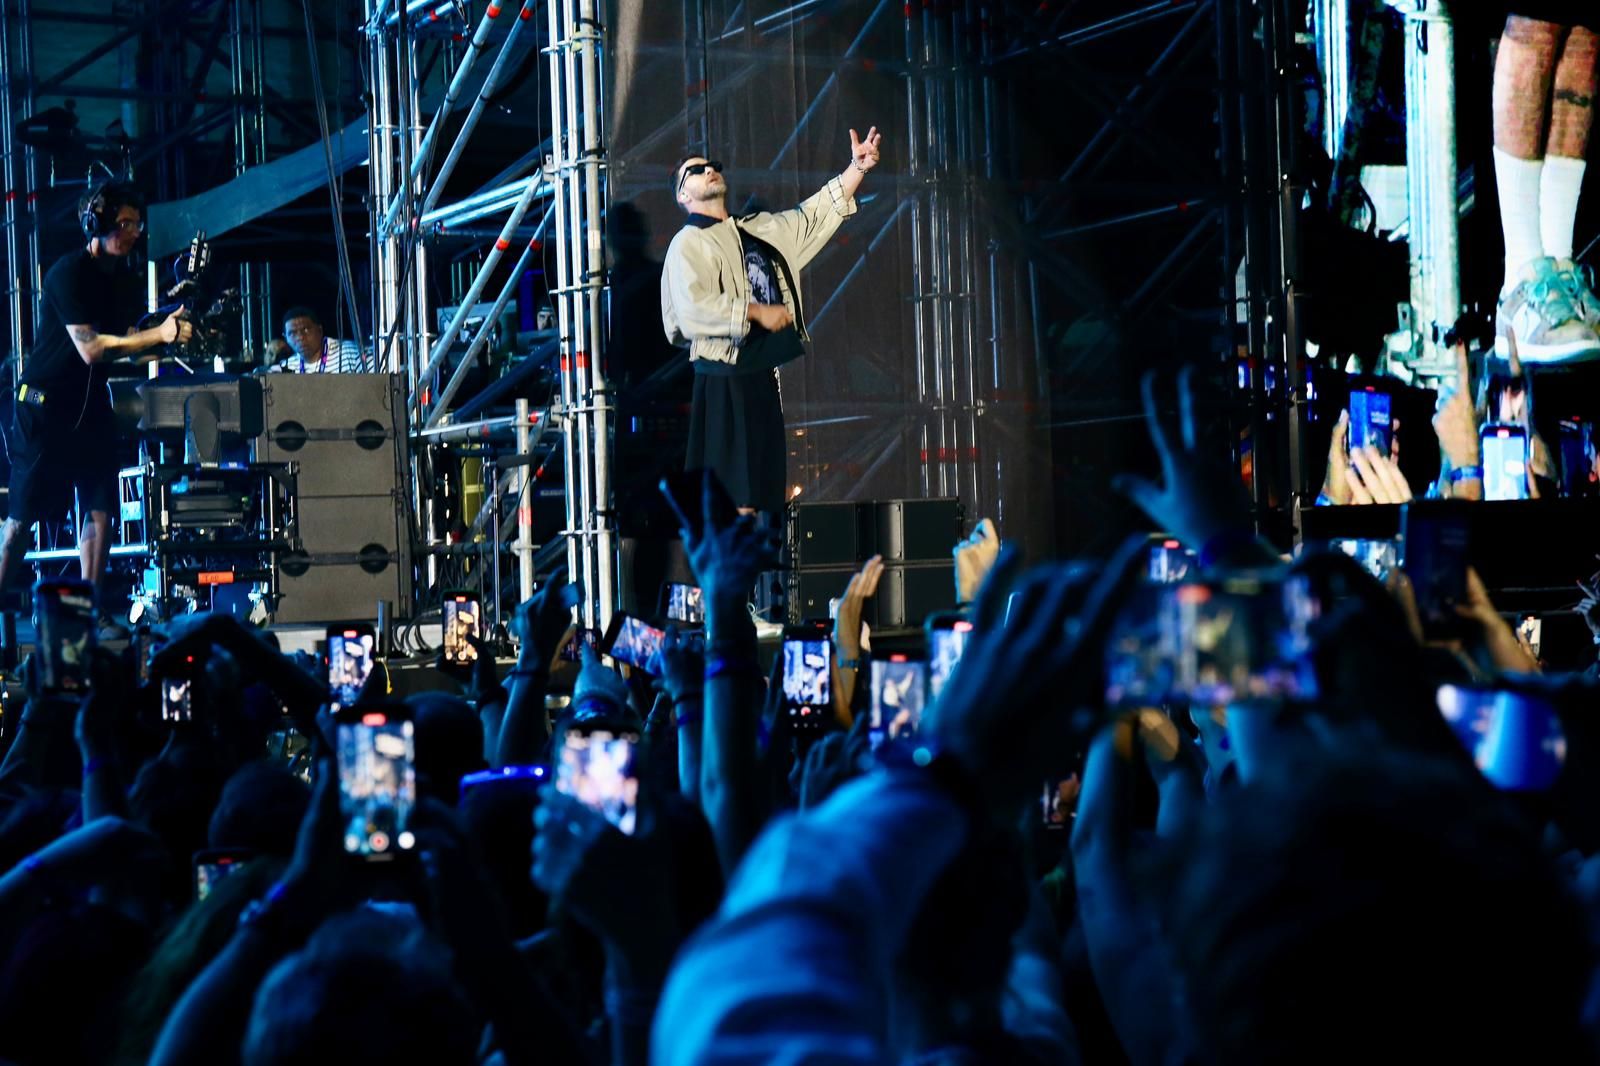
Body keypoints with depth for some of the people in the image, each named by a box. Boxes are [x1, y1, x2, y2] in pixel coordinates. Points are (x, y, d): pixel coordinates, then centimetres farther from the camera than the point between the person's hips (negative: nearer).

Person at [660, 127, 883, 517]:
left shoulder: (761, 231, 18)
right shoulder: (688, 244, -5)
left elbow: (817, 215, 20)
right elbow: (692, 309, -19)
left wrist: (857, 169, 11)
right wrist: (756, 312, -16)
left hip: (762, 375, 8)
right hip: (725, 380, -8)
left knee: (762, 497, 9)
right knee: (735, 502, -11)